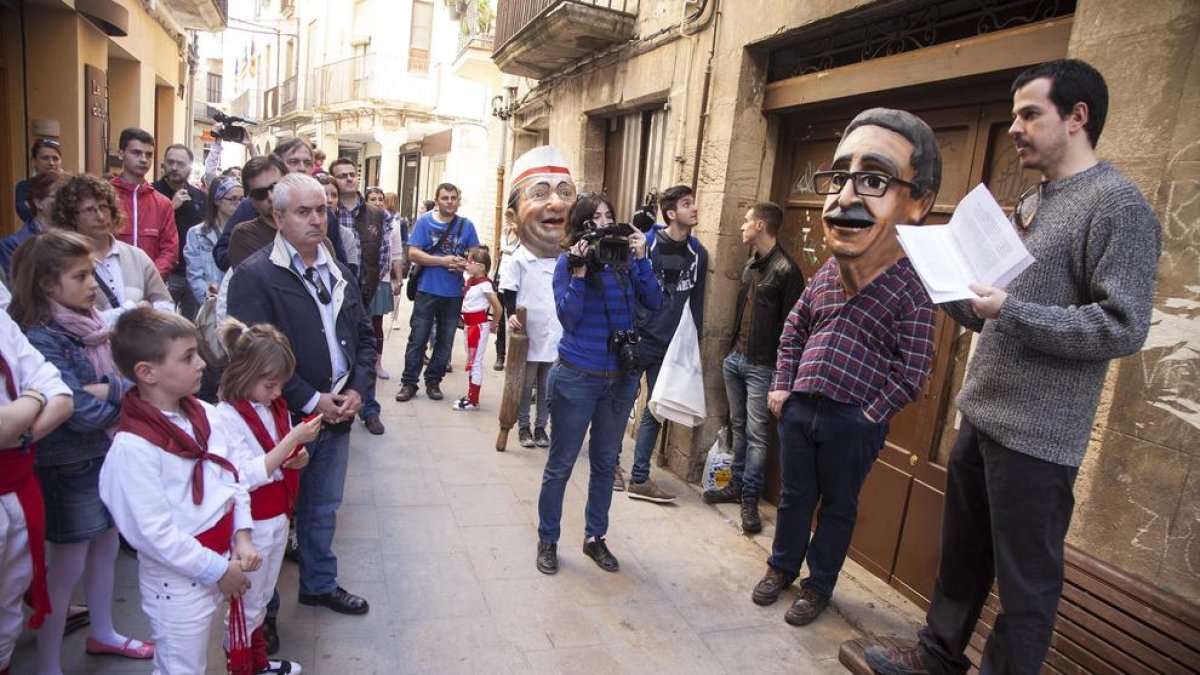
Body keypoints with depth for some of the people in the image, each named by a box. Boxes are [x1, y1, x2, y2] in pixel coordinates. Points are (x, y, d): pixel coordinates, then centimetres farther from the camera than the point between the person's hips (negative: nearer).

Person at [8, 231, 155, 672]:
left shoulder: (88, 321, 1)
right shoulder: (42, 339, -22)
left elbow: (131, 383, 1)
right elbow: (83, 413, -26)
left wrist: (107, 391, -19)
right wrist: (123, 395, -9)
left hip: (105, 456, 7)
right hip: (69, 467, -7)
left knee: (106, 548, 22)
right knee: (66, 571, 6)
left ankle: (102, 632, 42)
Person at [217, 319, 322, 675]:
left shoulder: (274, 405, 0)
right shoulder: (227, 416, -21)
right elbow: (246, 478, -26)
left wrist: (298, 458, -10)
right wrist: (292, 440, -30)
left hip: (278, 518, 7)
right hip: (252, 525, -7)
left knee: (262, 598, 23)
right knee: (247, 604, 12)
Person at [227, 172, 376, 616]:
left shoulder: (338, 272, 10)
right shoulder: (255, 275, -12)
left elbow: (365, 336, 13)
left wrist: (357, 390, -1)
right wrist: (311, 402, -17)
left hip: (337, 412, 6)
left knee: (324, 508, 20)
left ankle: (319, 583, 39)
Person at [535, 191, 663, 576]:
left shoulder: (624, 260, 0)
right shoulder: (568, 262, -8)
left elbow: (654, 302, -7)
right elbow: (568, 318, -15)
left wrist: (641, 258, -16)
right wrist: (578, 272, -24)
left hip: (622, 378, 4)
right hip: (577, 379, -3)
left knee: (605, 463, 16)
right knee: (561, 464, 8)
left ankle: (595, 538, 33)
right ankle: (547, 540, 27)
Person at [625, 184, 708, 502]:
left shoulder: (698, 254, 4)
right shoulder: (644, 244, -9)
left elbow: (696, 302, 10)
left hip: (669, 347, 4)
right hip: (636, 340, -4)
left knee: (656, 411, 7)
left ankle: (640, 478, 16)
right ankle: (611, 464, 28)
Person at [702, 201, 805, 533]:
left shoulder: (786, 270, -15)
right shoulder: (751, 264, 12)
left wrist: (781, 369, -15)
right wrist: (732, 348, 17)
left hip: (761, 366, -8)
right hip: (735, 358, 8)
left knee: (756, 434, 0)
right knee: (738, 427, 16)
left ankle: (750, 499, 9)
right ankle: (737, 485, 28)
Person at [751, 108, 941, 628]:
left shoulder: (910, 289, -15)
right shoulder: (825, 273, 2)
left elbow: (911, 375, -14)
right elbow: (792, 331, 14)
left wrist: (867, 419, -13)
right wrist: (780, 387, 8)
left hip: (853, 424, -4)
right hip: (798, 408, 5)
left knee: (837, 507, 15)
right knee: (794, 496, 20)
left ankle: (818, 585, 34)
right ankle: (782, 566, 40)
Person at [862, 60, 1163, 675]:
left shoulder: (1117, 203, -10)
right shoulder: (1030, 204, 15)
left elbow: (1124, 326, -18)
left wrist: (1012, 311, -24)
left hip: (1036, 436, -8)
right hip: (980, 416, 9)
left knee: (1024, 579, 6)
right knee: (961, 553, 20)